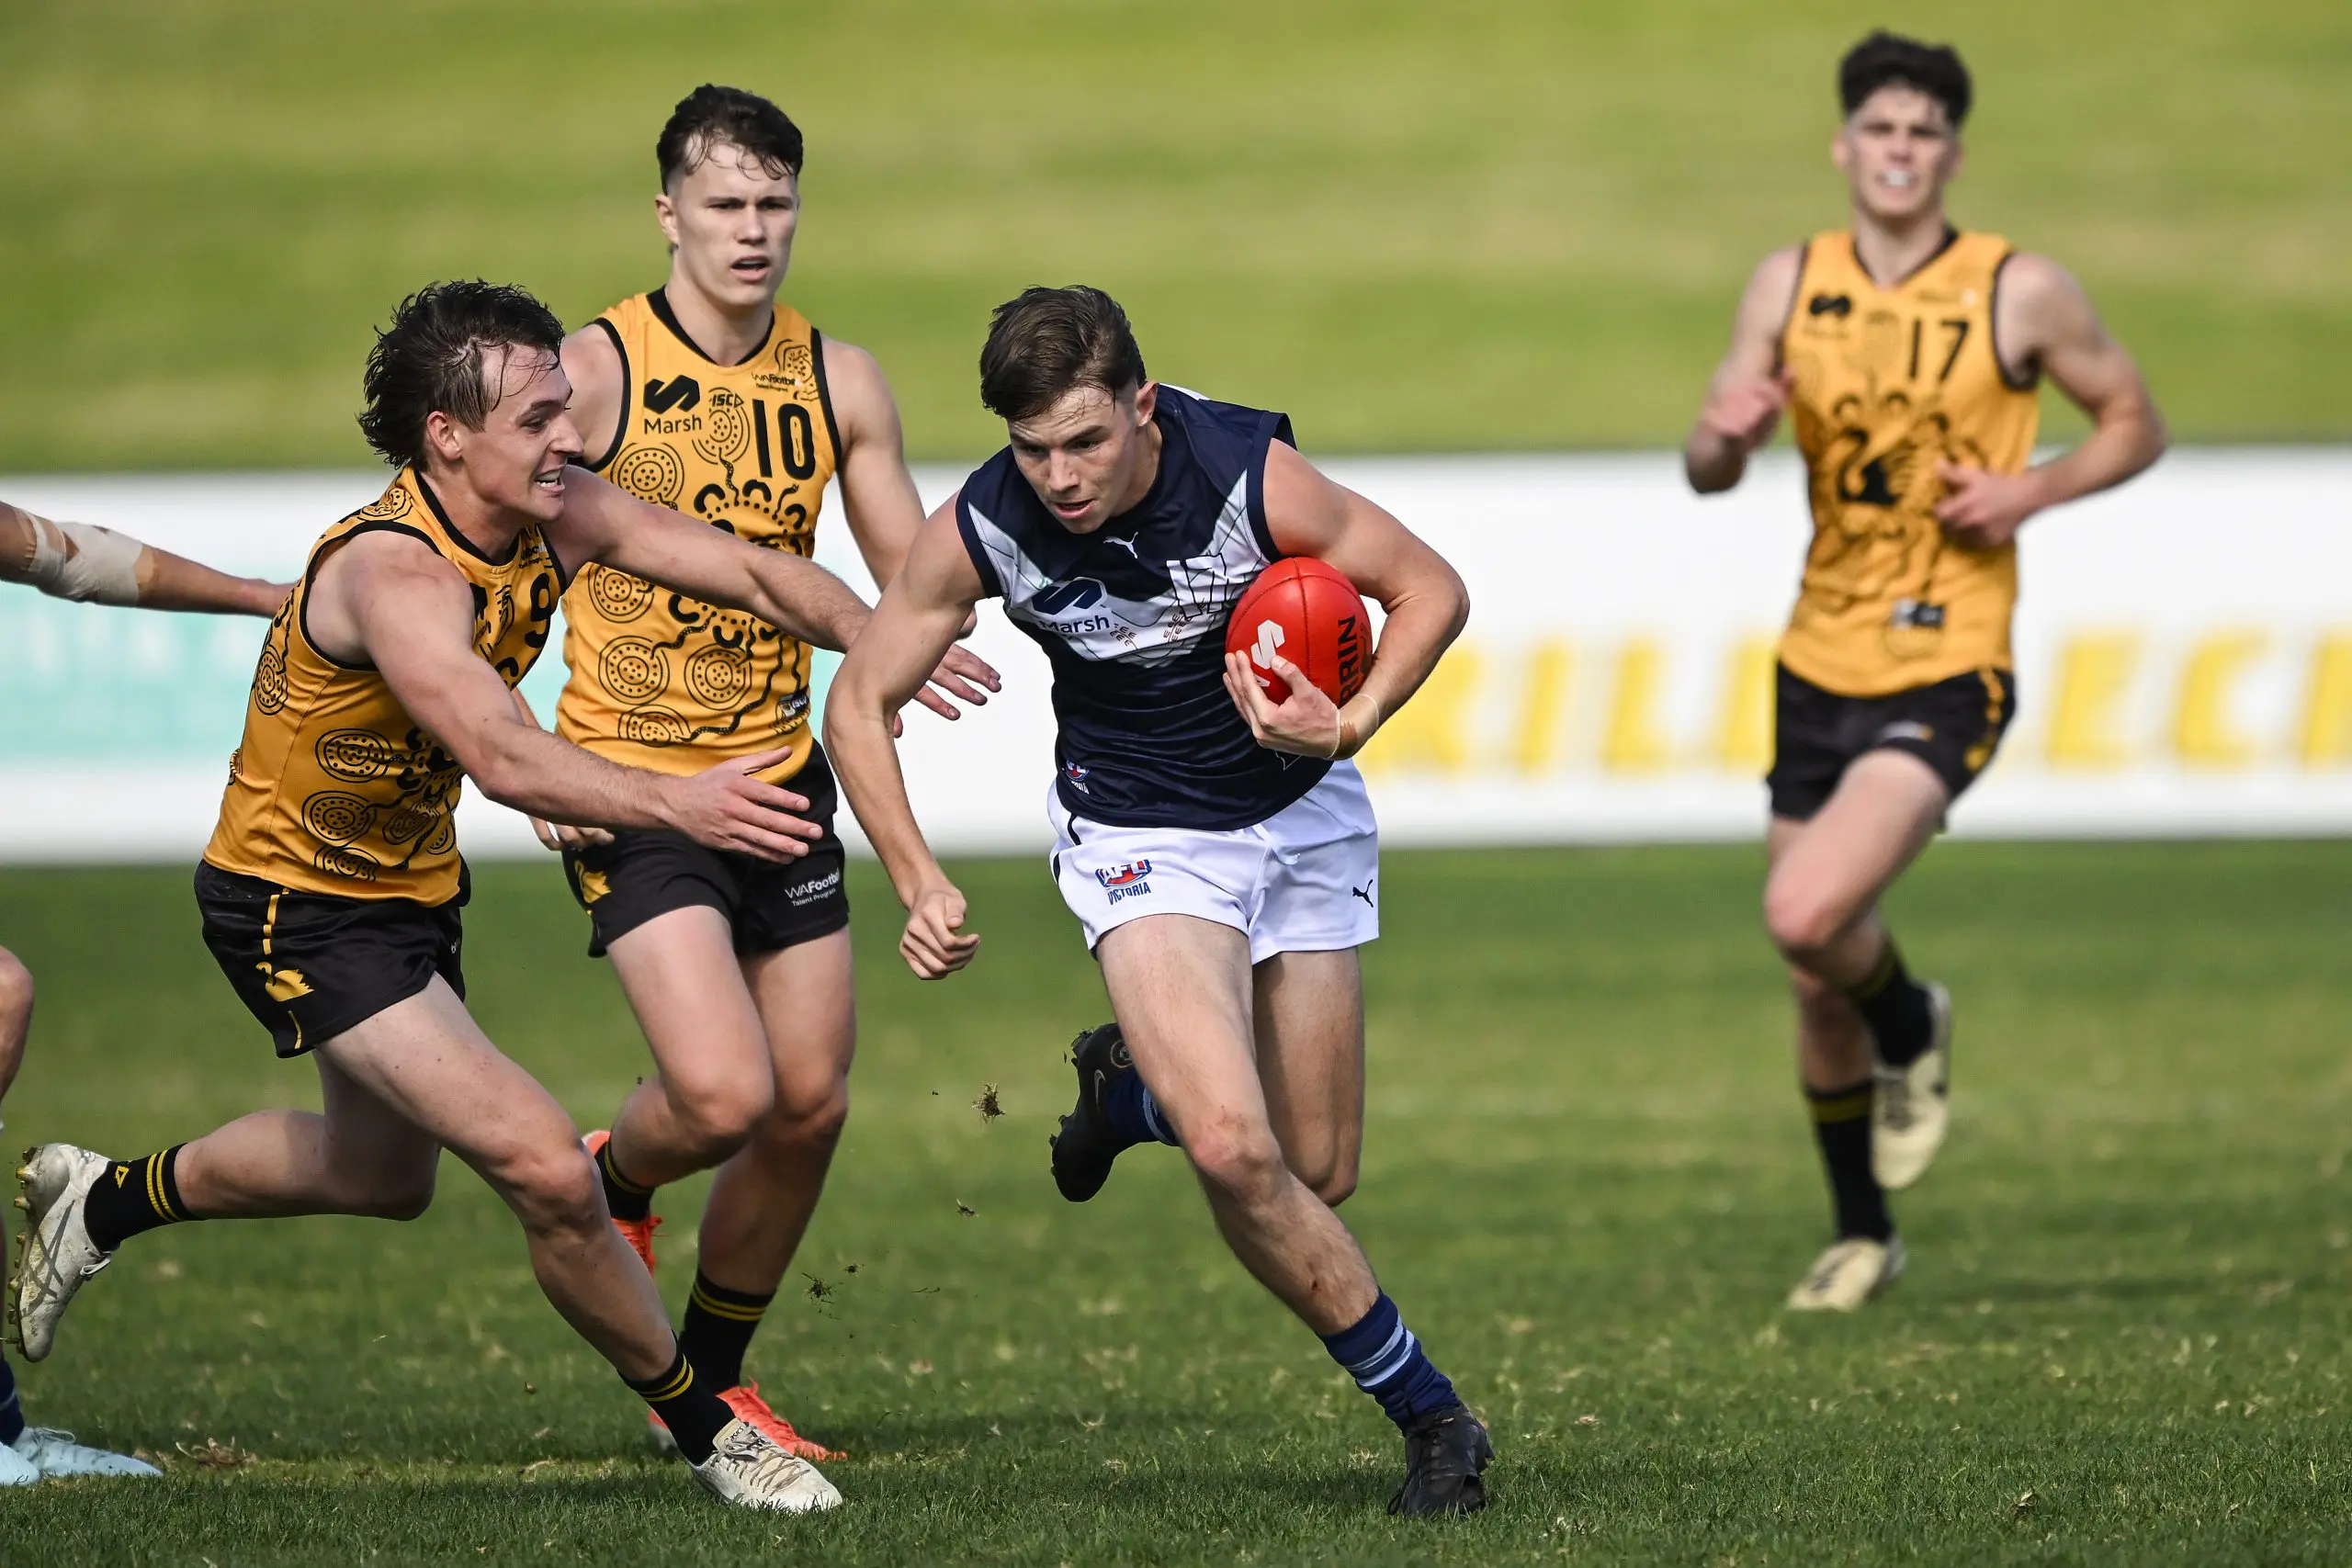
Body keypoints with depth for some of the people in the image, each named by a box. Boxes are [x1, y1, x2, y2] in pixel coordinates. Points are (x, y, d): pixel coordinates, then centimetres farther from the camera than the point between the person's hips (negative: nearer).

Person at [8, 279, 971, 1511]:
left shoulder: (553, 517, -10)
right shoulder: (392, 573, -34)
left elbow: (750, 572, -8)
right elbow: (503, 759, -48)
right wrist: (675, 803, -62)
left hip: (410, 889, 9)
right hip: (297, 910, -9)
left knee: (383, 1176, 31)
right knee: (546, 1170, -19)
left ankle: (104, 1200, 51)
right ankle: (705, 1431, 0)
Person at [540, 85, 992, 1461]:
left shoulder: (839, 380, 4)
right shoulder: (593, 370, -10)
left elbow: (913, 575, 11)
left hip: (780, 768, 5)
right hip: (631, 782, -5)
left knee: (812, 1105, 4)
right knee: (723, 1096, -19)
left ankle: (713, 1380, 24)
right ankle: (616, 1183, 17)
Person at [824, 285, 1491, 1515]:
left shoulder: (1249, 476, -24)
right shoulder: (980, 530, -21)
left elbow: (1430, 590, -10)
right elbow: (860, 701, -7)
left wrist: (1349, 725, -25)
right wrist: (919, 885, -17)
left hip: (1301, 810, 1)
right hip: (1140, 840, -1)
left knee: (1316, 1173, 6)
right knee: (1233, 1149, -22)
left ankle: (1131, 1092, 39)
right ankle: (1426, 1413, -5)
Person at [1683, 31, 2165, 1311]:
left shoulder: (2022, 292, -6)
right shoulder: (1791, 285, 3)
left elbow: (2135, 423, 5)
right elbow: (1707, 471, 4)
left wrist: (2033, 491, -13)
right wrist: (1728, 432, -20)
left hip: (1945, 675, -5)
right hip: (1820, 665, 5)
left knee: (1808, 918, -24)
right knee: (1816, 987, 11)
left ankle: (1912, 1030, 10)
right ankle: (1861, 1236, 30)